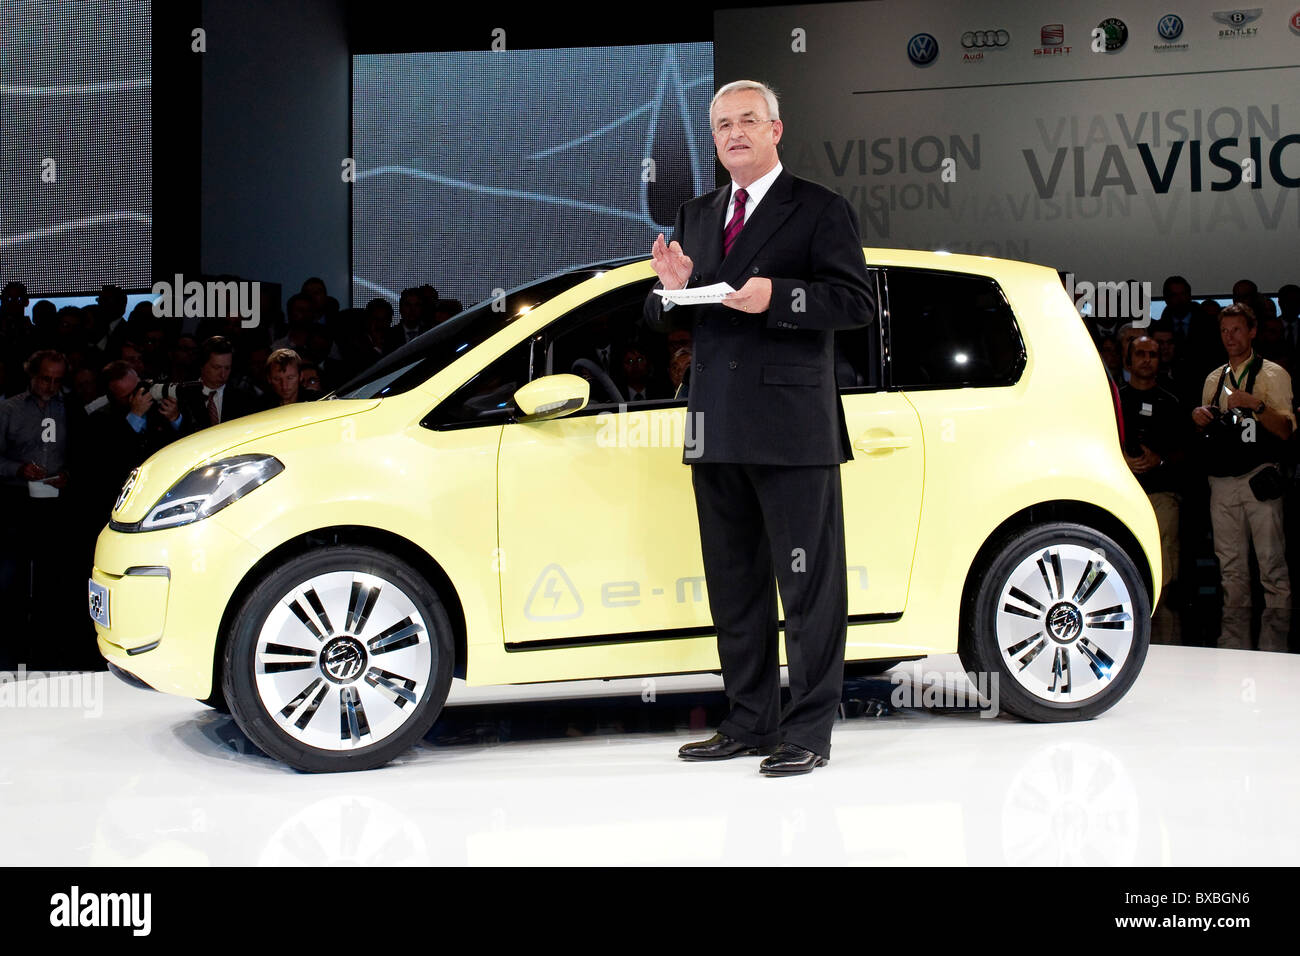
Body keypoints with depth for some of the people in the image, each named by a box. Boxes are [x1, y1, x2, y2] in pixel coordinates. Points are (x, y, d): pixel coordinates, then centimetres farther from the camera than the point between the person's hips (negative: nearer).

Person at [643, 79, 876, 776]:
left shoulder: (820, 211, 1)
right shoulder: (696, 216, 19)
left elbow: (859, 302, -9)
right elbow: (664, 323, 19)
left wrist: (778, 297, -21)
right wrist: (671, 289, -4)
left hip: (792, 430, -6)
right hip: (717, 431, 7)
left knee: (809, 587, -3)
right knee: (733, 587, 12)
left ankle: (809, 732, 2)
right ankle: (749, 724, 22)